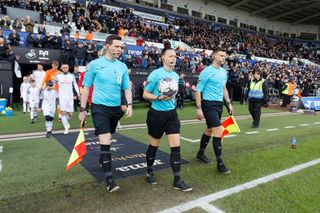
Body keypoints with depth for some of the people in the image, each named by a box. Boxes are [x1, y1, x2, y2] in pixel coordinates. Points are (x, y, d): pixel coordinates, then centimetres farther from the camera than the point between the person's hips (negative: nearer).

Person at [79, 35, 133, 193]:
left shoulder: (123, 67, 6)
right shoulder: (95, 64, -4)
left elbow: (127, 88, 11)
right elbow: (86, 88, 0)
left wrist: (129, 105, -5)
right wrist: (82, 109, -2)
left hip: (115, 108, 5)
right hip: (99, 107, -4)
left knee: (108, 139, 18)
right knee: (105, 140, -13)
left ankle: (103, 160, 45)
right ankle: (108, 178, -8)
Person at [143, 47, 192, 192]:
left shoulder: (176, 76, 7)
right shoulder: (156, 74, -12)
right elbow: (145, 94, -11)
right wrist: (160, 98, -25)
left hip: (171, 113, 5)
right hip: (157, 114, -5)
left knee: (176, 146, -1)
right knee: (154, 145, 11)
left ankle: (177, 180, 9)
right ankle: (149, 171, 36)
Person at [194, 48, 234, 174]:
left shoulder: (224, 72, 11)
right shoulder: (207, 71, -12)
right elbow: (198, 90, -13)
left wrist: (229, 103, 18)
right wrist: (198, 108, -18)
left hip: (219, 104, 8)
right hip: (209, 104, -8)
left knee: (209, 130, 16)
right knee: (218, 132, -11)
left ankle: (200, 154, 33)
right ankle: (220, 163, 0)